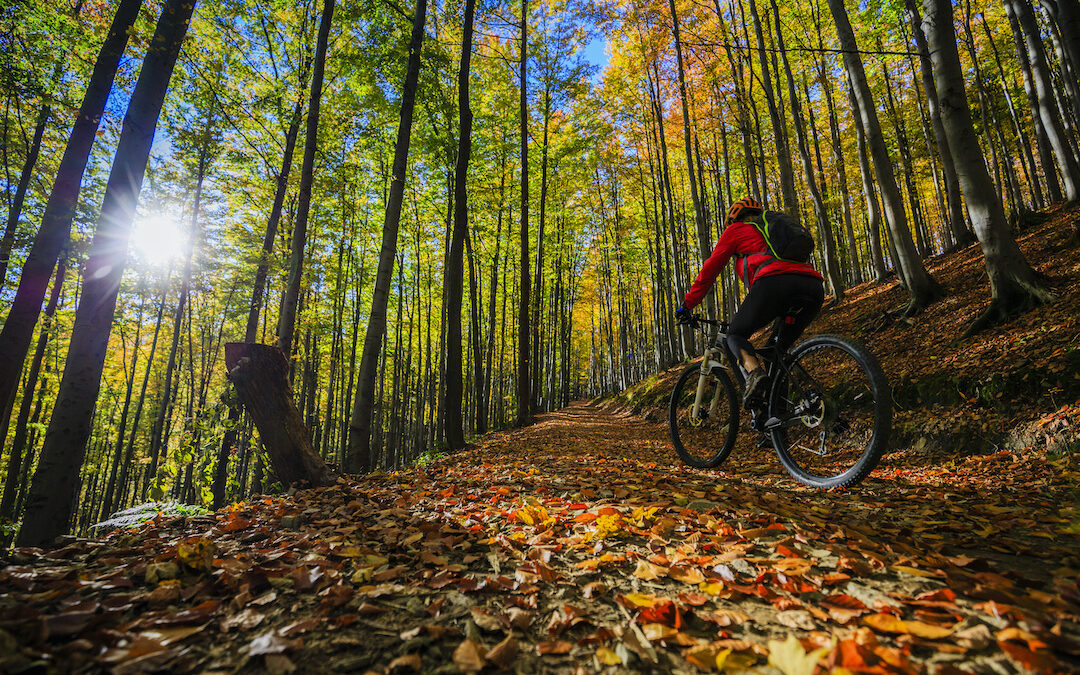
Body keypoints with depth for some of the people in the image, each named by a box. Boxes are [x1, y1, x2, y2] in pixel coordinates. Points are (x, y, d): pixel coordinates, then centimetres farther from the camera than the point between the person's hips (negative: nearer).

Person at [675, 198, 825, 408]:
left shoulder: (736, 229, 24)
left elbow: (709, 270, 21)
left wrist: (687, 305, 28)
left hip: (774, 283, -6)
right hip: (814, 287, 6)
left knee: (736, 335, 12)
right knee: (781, 348, 25)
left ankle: (755, 372, -17)